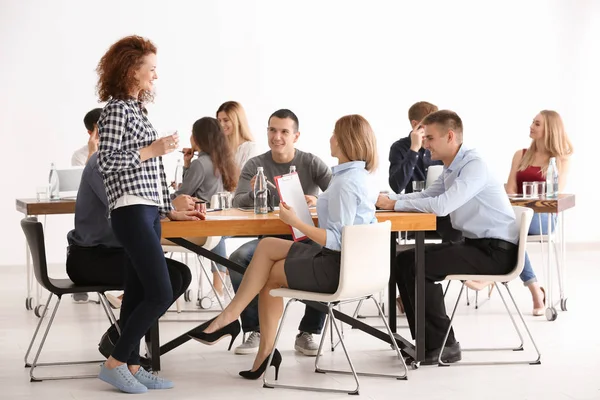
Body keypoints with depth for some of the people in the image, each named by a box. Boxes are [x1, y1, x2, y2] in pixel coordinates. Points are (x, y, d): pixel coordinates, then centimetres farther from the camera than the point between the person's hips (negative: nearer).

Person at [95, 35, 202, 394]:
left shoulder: (135, 109, 18)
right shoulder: (117, 108, -8)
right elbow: (107, 162, -15)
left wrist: (170, 211, 18)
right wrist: (152, 150, -16)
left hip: (148, 212, 9)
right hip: (132, 213, -9)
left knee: (139, 293, 9)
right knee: (161, 294, -11)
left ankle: (131, 365, 13)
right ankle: (115, 363, -2)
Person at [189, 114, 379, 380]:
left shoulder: (345, 183, -21)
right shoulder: (363, 176, 9)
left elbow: (337, 240, -25)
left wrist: (295, 222, -19)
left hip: (336, 267, -10)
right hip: (353, 261, 10)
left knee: (270, 275, 6)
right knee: (267, 246, 10)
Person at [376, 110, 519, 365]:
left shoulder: (474, 165, -17)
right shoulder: (451, 169, 12)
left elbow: (442, 205, -27)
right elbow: (425, 196, 20)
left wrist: (396, 204, -18)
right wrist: (388, 199, 3)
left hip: (496, 251, -9)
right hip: (475, 244, 9)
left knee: (418, 266, -18)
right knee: (404, 260, 4)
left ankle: (443, 345, -8)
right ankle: (425, 341, 8)